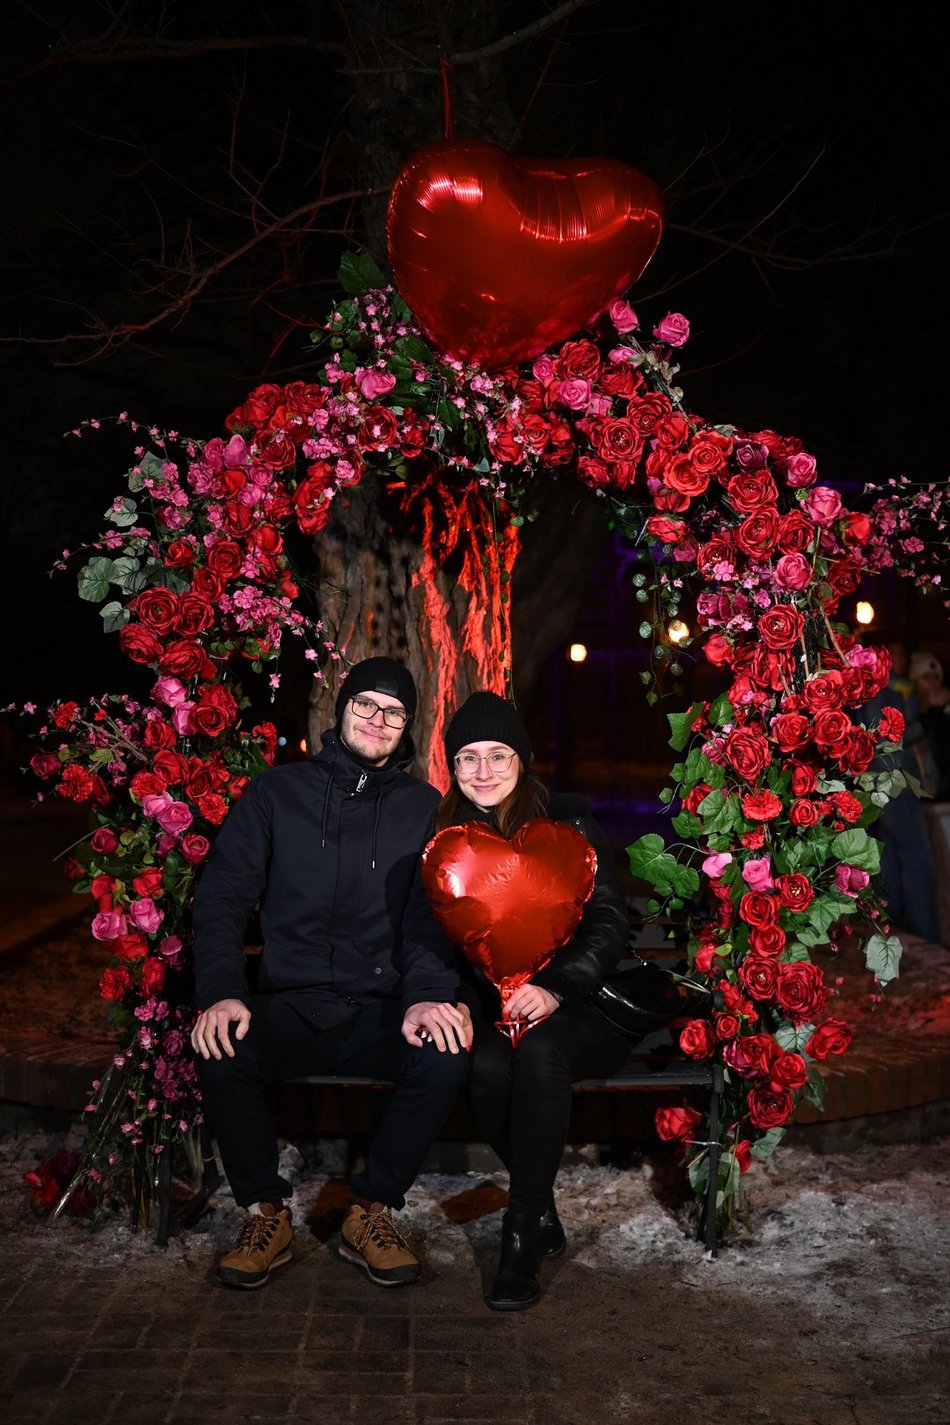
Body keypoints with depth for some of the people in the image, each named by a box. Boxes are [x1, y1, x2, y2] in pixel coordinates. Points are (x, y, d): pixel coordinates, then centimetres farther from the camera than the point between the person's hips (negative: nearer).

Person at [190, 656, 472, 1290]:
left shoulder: (424, 808, 10)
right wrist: (222, 993, -15)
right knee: (220, 1052, -29)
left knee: (446, 1055, -29)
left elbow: (432, 913, 0)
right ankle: (266, 1212, -4)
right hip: (288, 1005, 0)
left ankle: (371, 1210, -6)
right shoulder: (276, 792, 9)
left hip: (381, 1010, 0)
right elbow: (223, 896, 2)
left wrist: (429, 993, -21)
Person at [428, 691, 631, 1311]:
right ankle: (542, 1210, -7)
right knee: (487, 1066, -31)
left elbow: (608, 923, -4)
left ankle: (523, 1238, -23)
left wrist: (556, 987, -20)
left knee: (539, 1051, -34)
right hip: (485, 1004, 2)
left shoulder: (569, 824, 2)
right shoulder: (445, 834, 10)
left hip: (573, 1007, -2)